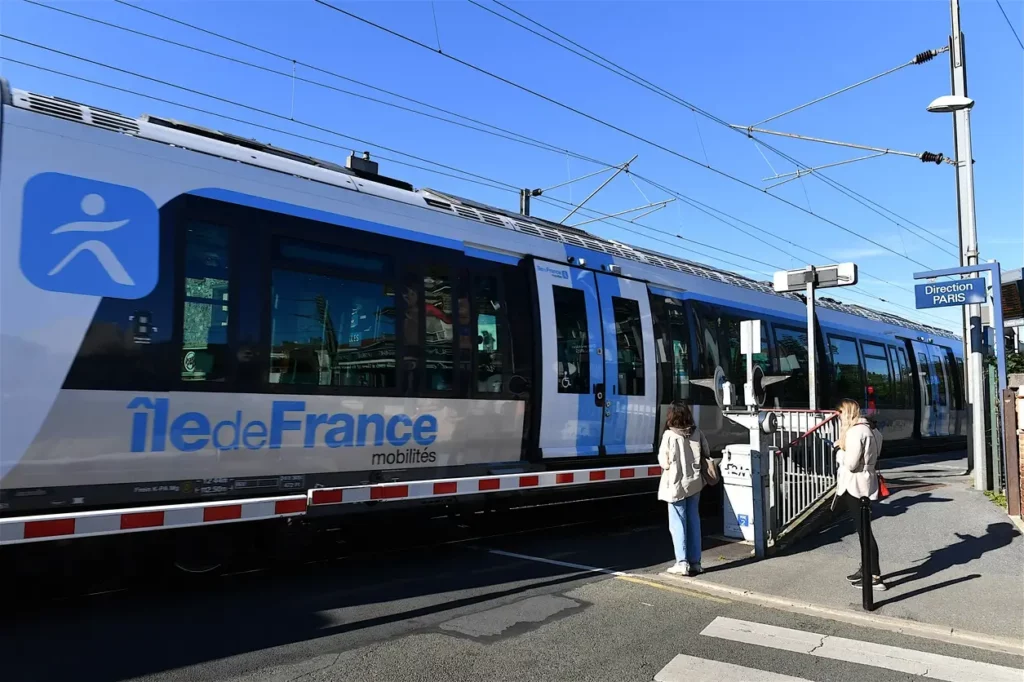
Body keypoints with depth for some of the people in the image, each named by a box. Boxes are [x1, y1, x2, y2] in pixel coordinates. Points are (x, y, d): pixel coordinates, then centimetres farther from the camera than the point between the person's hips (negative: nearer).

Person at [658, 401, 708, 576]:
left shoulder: (669, 435, -16)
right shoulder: (697, 433, -3)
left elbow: (664, 462, -14)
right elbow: (706, 454, 5)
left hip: (676, 484, -4)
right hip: (694, 483, 4)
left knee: (678, 523, 3)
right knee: (693, 521, 12)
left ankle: (682, 563, 2)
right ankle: (695, 562, 16)